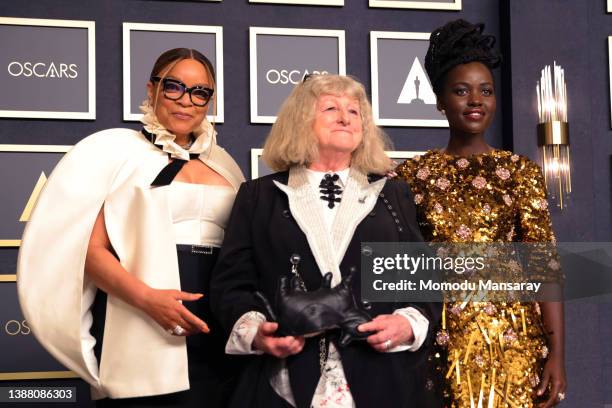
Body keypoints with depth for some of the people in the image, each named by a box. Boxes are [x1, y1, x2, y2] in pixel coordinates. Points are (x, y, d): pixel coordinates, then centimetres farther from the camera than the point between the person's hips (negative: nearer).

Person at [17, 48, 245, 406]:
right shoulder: (117, 151, 2)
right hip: (145, 341, -5)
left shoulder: (223, 163, 17)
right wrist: (147, 298, -21)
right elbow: (90, 248, -6)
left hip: (219, 339, 5)